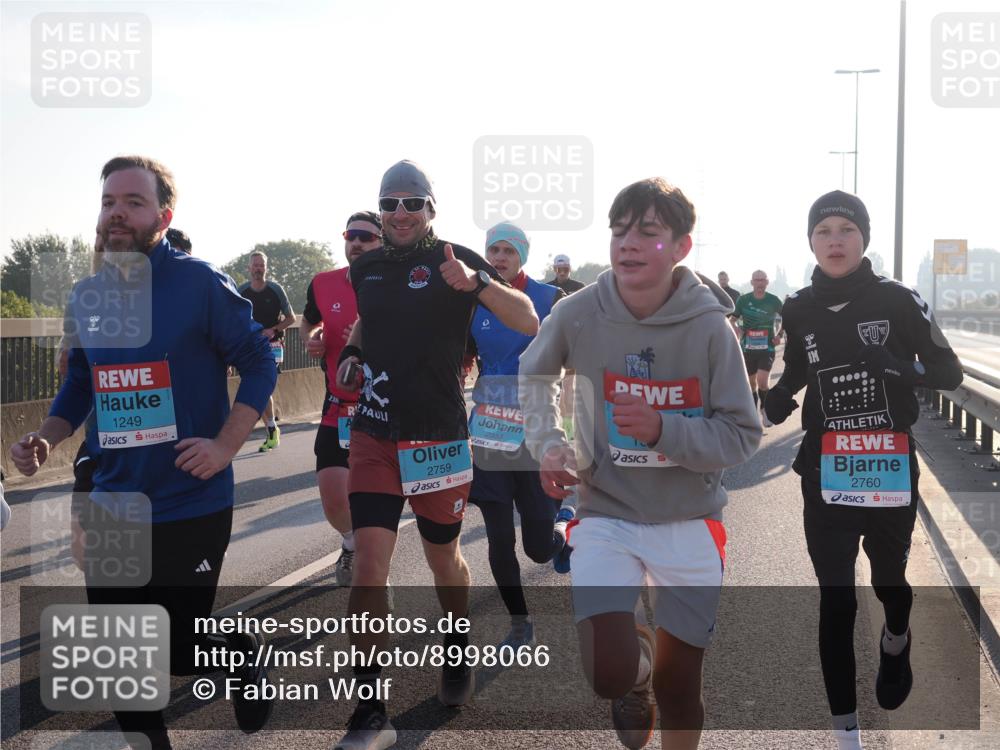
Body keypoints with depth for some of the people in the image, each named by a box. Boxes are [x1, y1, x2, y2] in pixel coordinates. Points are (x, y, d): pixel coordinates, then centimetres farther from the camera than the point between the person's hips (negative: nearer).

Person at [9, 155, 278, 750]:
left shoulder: (199, 283, -12)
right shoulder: (88, 294, 5)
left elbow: (260, 364, -8)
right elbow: (81, 383, 16)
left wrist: (225, 445, -17)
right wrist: (47, 439, -1)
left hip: (191, 504, -5)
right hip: (113, 505, 5)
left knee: (178, 653, 4)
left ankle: (243, 652, 37)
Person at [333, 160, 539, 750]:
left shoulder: (456, 261, -7)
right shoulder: (367, 267, 7)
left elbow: (529, 323, -16)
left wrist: (476, 283, -31)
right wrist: (352, 353, 10)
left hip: (439, 436, -3)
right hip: (374, 435, 3)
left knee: (444, 557, 14)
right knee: (370, 563, -7)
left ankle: (459, 654, 44)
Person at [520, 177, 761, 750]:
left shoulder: (710, 327, -14)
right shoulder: (577, 315, -10)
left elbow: (743, 436, -9)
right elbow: (532, 376, 11)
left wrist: (664, 429, -25)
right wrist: (549, 445, -4)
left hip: (690, 521, 0)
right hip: (606, 514, 0)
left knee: (678, 685, 9)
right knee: (611, 675, -15)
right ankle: (638, 664, 23)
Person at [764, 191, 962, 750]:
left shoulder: (897, 300, -9)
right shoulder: (799, 310, -1)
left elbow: (950, 375, -6)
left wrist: (896, 365, -25)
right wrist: (775, 405, -6)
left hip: (891, 472, -1)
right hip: (826, 475, 1)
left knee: (889, 581, 17)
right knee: (836, 601, 2)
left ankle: (897, 640, 54)